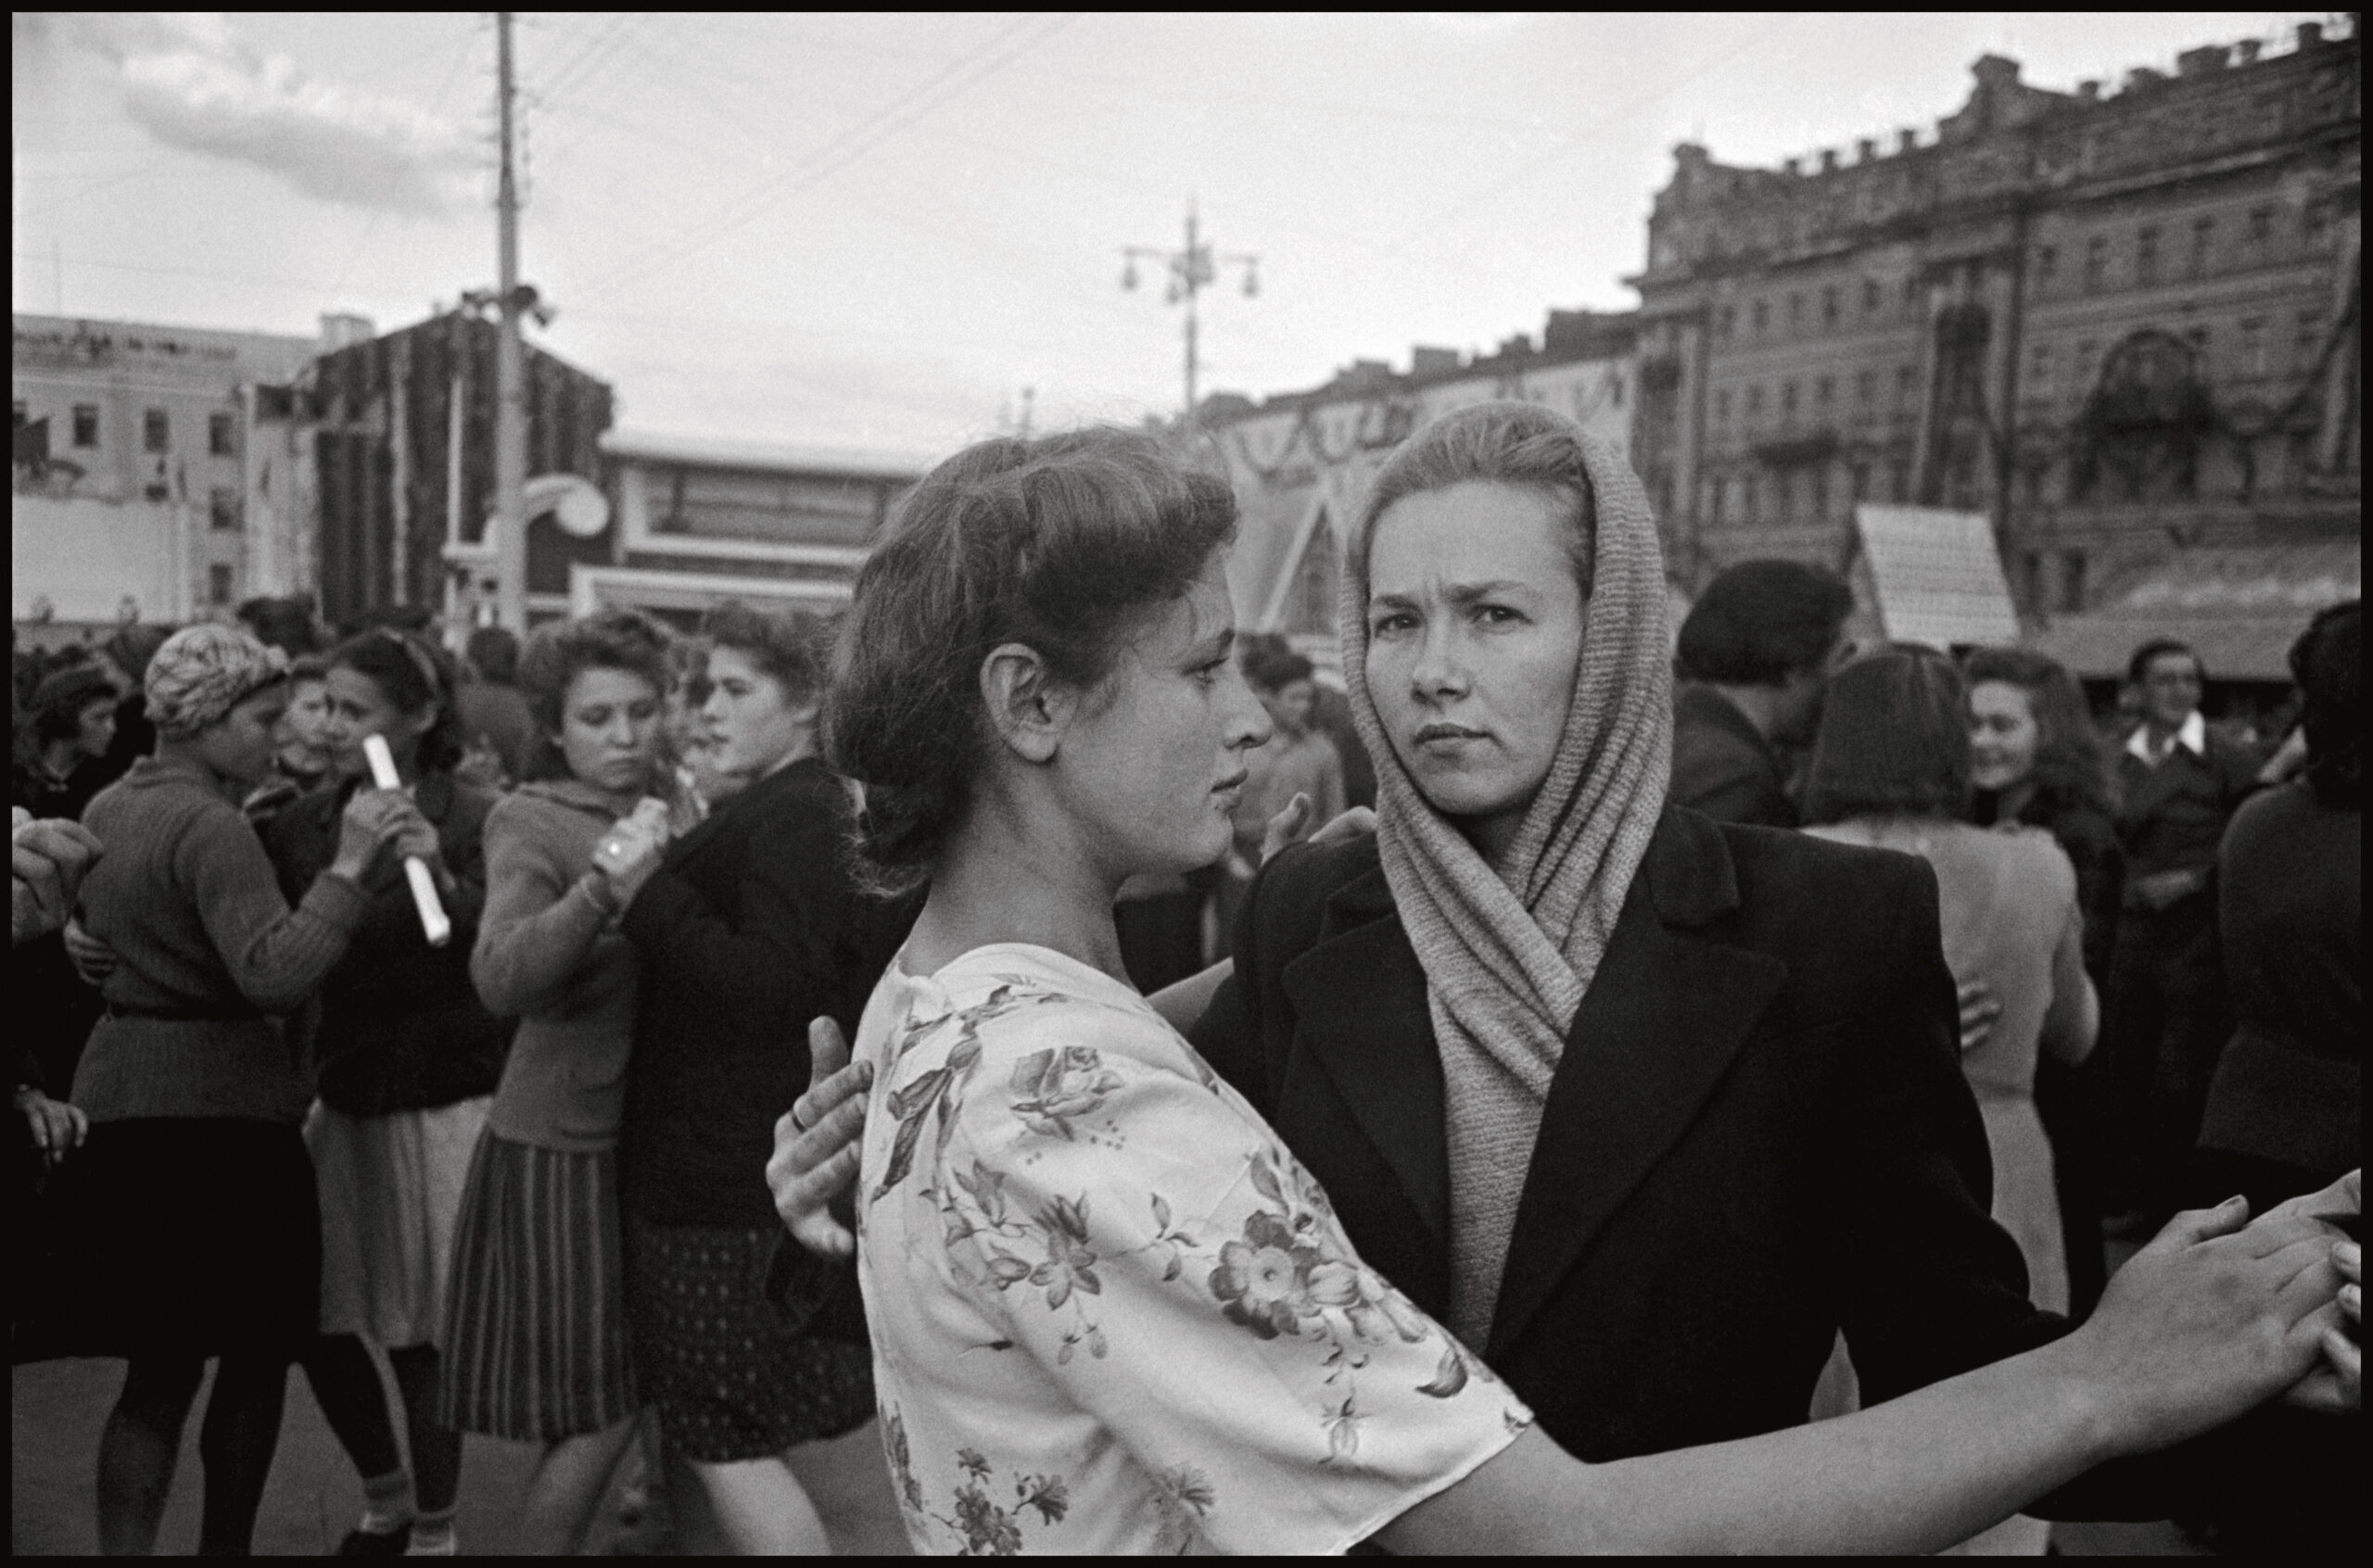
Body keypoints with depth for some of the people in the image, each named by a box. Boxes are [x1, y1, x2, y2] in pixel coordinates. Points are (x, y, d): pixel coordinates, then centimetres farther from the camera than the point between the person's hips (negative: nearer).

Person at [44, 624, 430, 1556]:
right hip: (215, 1111, -9)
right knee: (257, 1355, 7)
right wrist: (348, 865, -26)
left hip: (119, 1104, 9)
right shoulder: (209, 827, -16)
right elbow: (277, 973, -27)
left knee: (159, 1369, 11)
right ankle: (224, 1545, 16)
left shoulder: (109, 809, 12)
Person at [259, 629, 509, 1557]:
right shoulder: (308, 823, 5)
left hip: (441, 1111, -5)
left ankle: (433, 1534, 22)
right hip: (344, 1102, 5)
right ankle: (387, 1500, 36)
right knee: (318, 1318, 9)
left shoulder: (474, 824, -10)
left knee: (419, 1333, 2)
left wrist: (439, 878, -32)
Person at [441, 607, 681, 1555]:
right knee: (600, 1410, 1)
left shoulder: (672, 804, 8)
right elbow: (498, 980, -26)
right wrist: (597, 889, -39)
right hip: (565, 1145, -5)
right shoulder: (531, 820, -8)